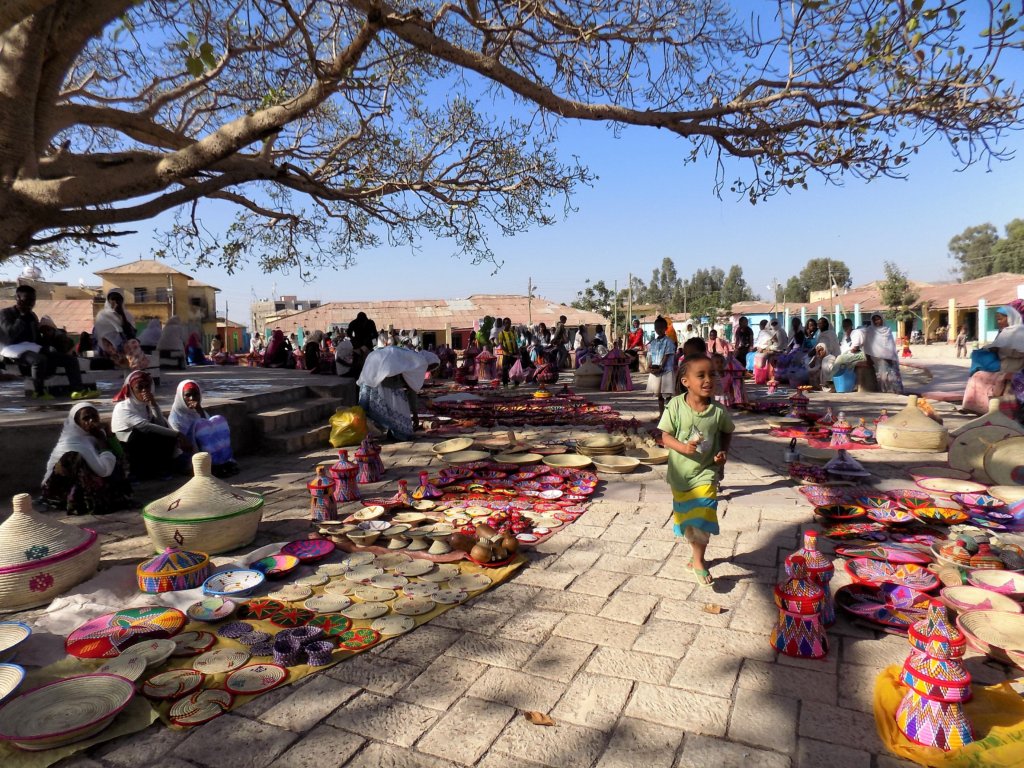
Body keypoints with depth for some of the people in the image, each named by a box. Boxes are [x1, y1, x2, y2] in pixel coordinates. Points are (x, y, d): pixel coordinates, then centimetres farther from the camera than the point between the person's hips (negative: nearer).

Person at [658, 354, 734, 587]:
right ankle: (697, 553, 43)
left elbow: (727, 432, 9)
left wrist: (724, 452, -6)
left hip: (706, 473, -1)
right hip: (680, 473, 1)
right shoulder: (676, 406, -15)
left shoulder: (718, 411, -11)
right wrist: (682, 447, -28)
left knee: (702, 519, -7)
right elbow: (665, 436, -11)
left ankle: (698, 560, 16)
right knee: (686, 518, 17)